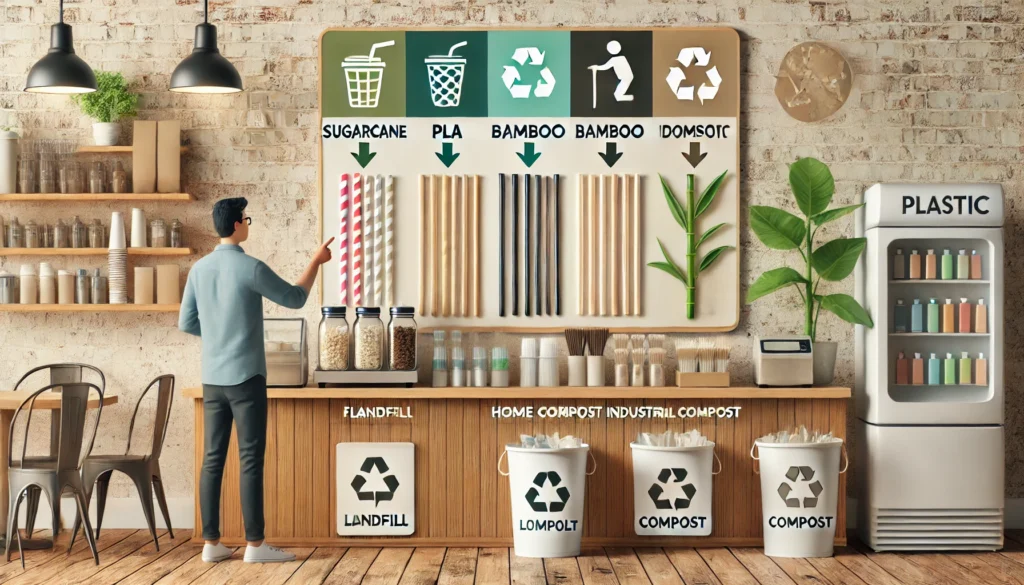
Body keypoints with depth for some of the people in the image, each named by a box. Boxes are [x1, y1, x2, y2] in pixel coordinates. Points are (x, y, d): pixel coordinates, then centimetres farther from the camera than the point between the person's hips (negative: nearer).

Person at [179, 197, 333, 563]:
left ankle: (211, 543, 8)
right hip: (246, 377, -6)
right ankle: (255, 544, -2)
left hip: (212, 379, 6)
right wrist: (316, 261, 13)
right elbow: (295, 299, 0)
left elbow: (186, 324, 12)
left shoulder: (199, 269, 7)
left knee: (213, 459, 6)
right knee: (251, 460, -3)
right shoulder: (250, 268, -11)